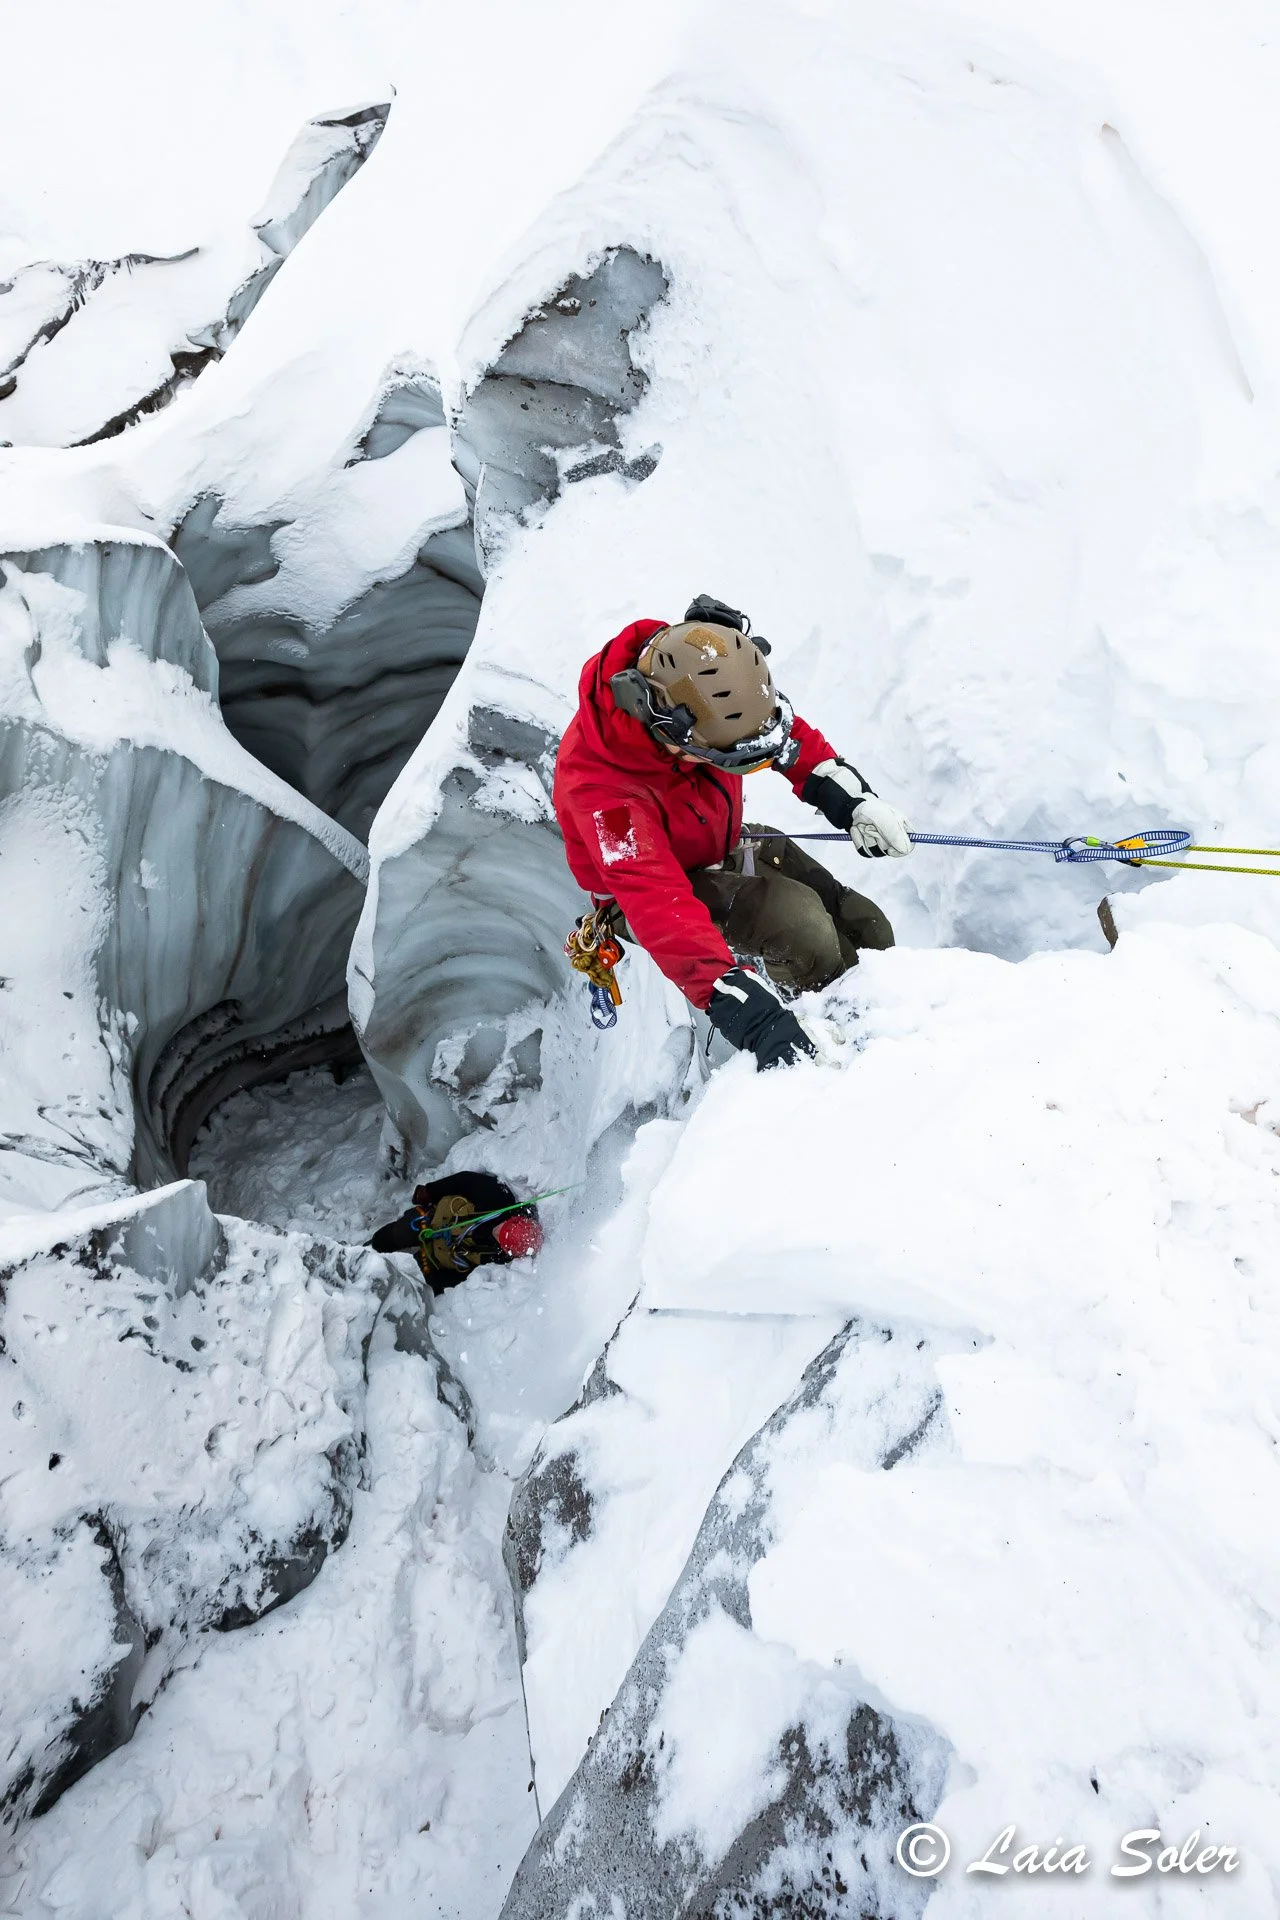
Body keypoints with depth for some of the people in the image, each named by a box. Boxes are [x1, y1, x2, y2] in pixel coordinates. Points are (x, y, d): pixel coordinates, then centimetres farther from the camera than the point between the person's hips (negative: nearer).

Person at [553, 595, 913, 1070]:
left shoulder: (697, 681, -24)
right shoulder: (598, 786, -40)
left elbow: (783, 728, -3)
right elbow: (658, 903, -48)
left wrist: (850, 799, -13)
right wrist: (746, 1009, -58)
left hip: (725, 848, 7)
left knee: (869, 932, 0)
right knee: (800, 923, -30)